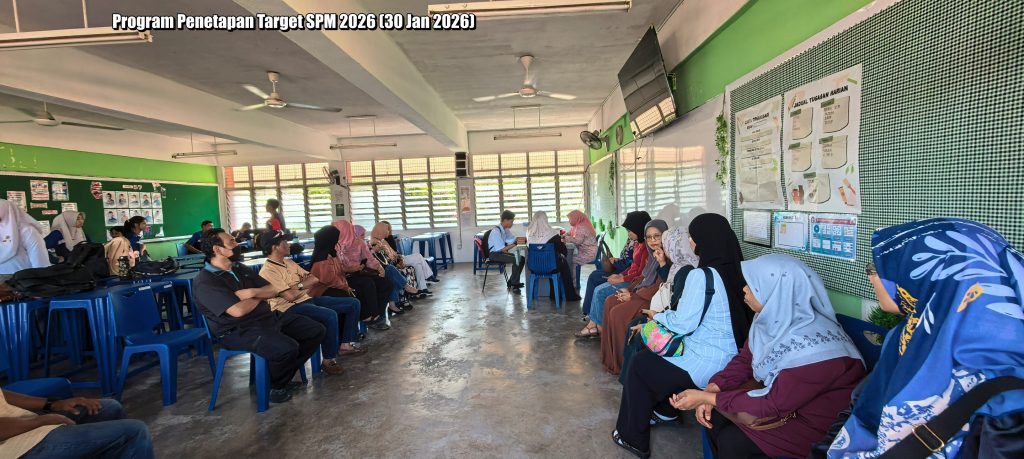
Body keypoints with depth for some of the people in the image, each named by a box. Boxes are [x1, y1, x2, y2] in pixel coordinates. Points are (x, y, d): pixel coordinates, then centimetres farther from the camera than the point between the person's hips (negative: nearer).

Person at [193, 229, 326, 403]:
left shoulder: (240, 268, 13)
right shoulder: (205, 282, -13)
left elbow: (273, 290, 10)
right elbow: (238, 310, -25)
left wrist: (252, 292, -12)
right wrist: (260, 296, -4)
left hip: (269, 317, 9)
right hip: (238, 331, -8)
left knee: (317, 331, 0)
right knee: (287, 348, -33)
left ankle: (283, 377, 10)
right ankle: (275, 385, -1)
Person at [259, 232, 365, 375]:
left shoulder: (289, 262, 15)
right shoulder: (268, 271, -12)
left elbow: (315, 278, 11)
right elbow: (290, 296, -20)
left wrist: (298, 285, -8)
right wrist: (305, 284, -2)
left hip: (308, 299, 9)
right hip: (290, 309, -9)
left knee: (353, 303, 2)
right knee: (330, 315, -37)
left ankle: (345, 345, 8)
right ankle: (328, 361, -22)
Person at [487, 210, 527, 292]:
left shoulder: (505, 230, 4)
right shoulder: (496, 231, -23)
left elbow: (514, 239, 15)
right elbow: (502, 249, -26)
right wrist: (515, 243, -26)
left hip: (501, 252, 9)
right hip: (494, 254, -9)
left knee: (522, 258, 0)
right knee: (516, 259, -23)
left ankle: (511, 282, 9)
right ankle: (514, 284, -7)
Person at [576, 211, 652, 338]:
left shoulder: (646, 247, -20)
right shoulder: (639, 244, 10)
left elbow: (641, 273, -21)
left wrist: (622, 279, -15)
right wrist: (620, 275, 6)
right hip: (629, 278, 10)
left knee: (600, 291, -12)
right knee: (598, 289, 0)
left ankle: (601, 328, 3)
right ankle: (593, 325, 0)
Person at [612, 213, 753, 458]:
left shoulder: (702, 275, -23)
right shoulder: (733, 270, 2)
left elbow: (682, 324, -20)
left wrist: (658, 315, -1)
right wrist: (667, 315, 8)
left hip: (707, 365, -8)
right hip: (729, 359, 8)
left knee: (638, 363, 11)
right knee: (653, 352, 26)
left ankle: (633, 438, 24)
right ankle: (664, 411, 41)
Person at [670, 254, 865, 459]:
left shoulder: (813, 348, -33)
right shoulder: (776, 318, -9)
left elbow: (774, 406, -26)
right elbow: (744, 359, 1)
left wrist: (706, 397, -25)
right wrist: (711, 390, -14)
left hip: (816, 422, -7)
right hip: (780, 395, 7)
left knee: (731, 441, -16)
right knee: (714, 415, -5)